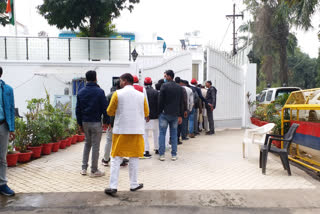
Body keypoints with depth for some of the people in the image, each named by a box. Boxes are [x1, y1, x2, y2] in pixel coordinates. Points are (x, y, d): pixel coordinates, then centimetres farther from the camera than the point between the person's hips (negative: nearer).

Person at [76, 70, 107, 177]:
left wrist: (80, 123, 15)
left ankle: (84, 168, 19)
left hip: (85, 122, 5)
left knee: (87, 143, 19)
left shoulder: (81, 92, 6)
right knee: (95, 145, 2)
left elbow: (78, 109, 9)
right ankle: (94, 170, 8)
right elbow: (104, 108, -9)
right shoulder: (99, 92, -10)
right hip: (96, 122, -5)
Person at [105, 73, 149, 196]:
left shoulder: (117, 94, -5)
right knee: (134, 157, 12)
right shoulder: (141, 95, 3)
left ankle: (113, 186, 3)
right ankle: (134, 184, 19)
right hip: (137, 130, 2)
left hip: (121, 130, -2)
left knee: (116, 159, 5)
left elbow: (110, 112, 0)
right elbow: (146, 113, 11)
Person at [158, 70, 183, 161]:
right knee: (174, 135, 10)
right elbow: (181, 103, 10)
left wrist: (160, 111, 0)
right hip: (175, 115, 4)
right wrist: (180, 116, 12)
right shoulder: (179, 88, 9)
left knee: (162, 134, 3)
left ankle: (162, 154, 2)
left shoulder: (164, 86, -7)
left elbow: (161, 101, -10)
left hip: (164, 114, -4)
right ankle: (174, 155, 11)